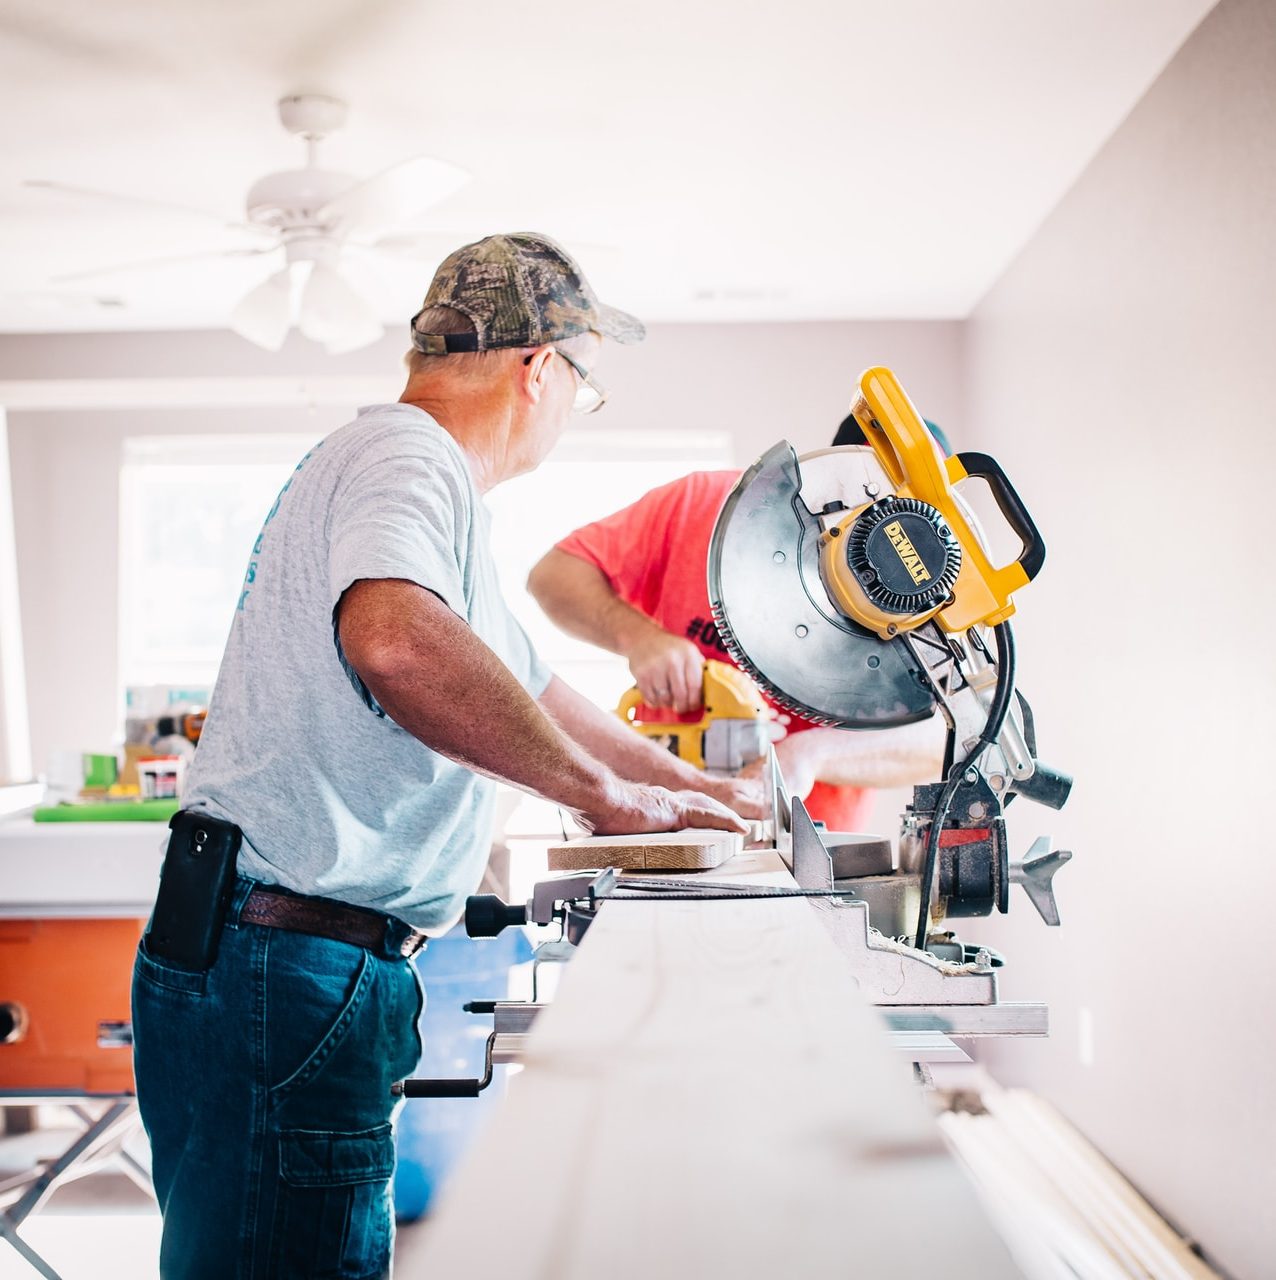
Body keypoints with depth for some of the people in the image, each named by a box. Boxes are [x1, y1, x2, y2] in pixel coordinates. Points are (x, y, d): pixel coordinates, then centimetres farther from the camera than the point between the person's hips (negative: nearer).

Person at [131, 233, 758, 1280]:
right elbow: (394, 638, -37)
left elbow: (529, 691, 32)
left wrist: (696, 790, 37)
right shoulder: (407, 458, -12)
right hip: (289, 968, -11)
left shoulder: (416, 475, 22)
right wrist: (601, 789, -25)